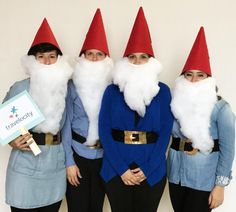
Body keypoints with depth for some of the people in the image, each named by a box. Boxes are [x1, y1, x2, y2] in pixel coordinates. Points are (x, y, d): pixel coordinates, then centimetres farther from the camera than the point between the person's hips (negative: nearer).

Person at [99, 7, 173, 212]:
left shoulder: (162, 91, 0)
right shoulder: (112, 90, 0)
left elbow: (165, 132, -3)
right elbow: (104, 130, -3)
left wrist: (146, 169, -10)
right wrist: (121, 169, -11)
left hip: (151, 170, 0)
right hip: (116, 169, 0)